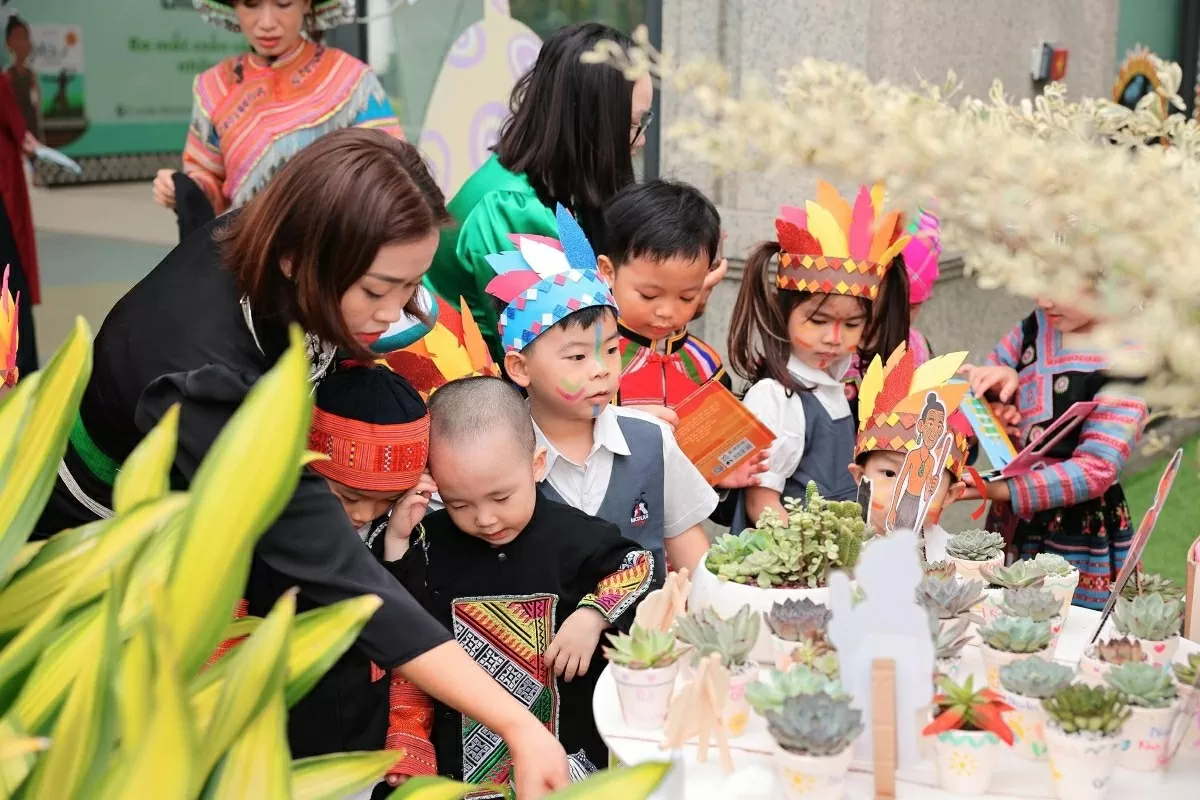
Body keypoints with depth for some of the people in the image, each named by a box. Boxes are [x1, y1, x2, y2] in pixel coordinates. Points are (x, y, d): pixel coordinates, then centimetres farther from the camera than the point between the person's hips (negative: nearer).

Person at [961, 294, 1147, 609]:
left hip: (1080, 542, -6)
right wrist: (996, 378, -11)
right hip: (1010, 526, 6)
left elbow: (1096, 470, -24)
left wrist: (1000, 489, -32)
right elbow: (980, 401, 12)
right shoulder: (1036, 326, 0)